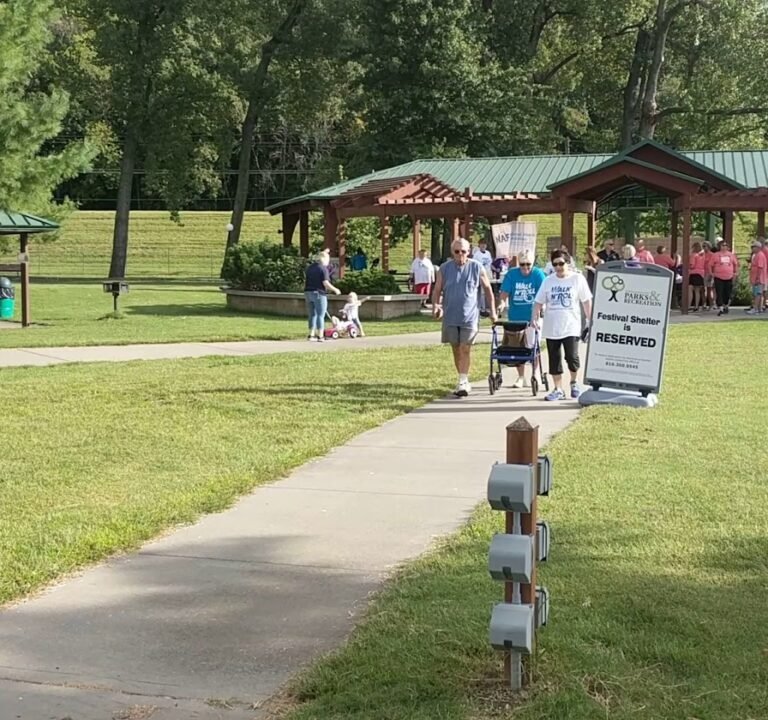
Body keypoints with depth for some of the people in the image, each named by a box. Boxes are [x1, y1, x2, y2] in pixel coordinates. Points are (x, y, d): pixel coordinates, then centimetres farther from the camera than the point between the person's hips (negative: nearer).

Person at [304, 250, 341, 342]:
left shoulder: (310, 268, 12)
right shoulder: (323, 268, -10)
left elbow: (305, 281, 16)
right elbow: (325, 283, -16)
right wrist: (335, 290, -4)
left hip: (308, 293, 7)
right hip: (319, 294, -7)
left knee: (312, 315, 13)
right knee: (320, 316, -1)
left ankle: (311, 335, 12)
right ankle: (320, 336, -1)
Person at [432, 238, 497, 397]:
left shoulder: (476, 267, -2)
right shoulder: (445, 268, 3)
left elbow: (488, 289, 5)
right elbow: (437, 290, 5)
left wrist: (492, 311, 3)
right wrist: (436, 305, -14)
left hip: (470, 316, -3)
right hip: (450, 316, 3)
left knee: (465, 349, -10)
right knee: (456, 349, 10)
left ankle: (463, 382, -10)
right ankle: (464, 381, 22)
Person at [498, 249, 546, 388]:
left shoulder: (538, 274, -6)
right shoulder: (511, 274, -1)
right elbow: (504, 292, -5)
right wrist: (502, 303, -25)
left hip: (533, 318, -2)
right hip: (515, 318, 2)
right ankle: (521, 377, 19)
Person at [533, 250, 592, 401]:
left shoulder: (577, 279, 0)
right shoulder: (548, 281, 7)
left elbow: (587, 301, 2)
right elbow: (538, 302, 10)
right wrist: (535, 318, -4)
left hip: (571, 327, -3)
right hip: (551, 328, 3)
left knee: (572, 357, -11)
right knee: (554, 359, 5)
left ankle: (574, 383, 15)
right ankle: (558, 389, 14)